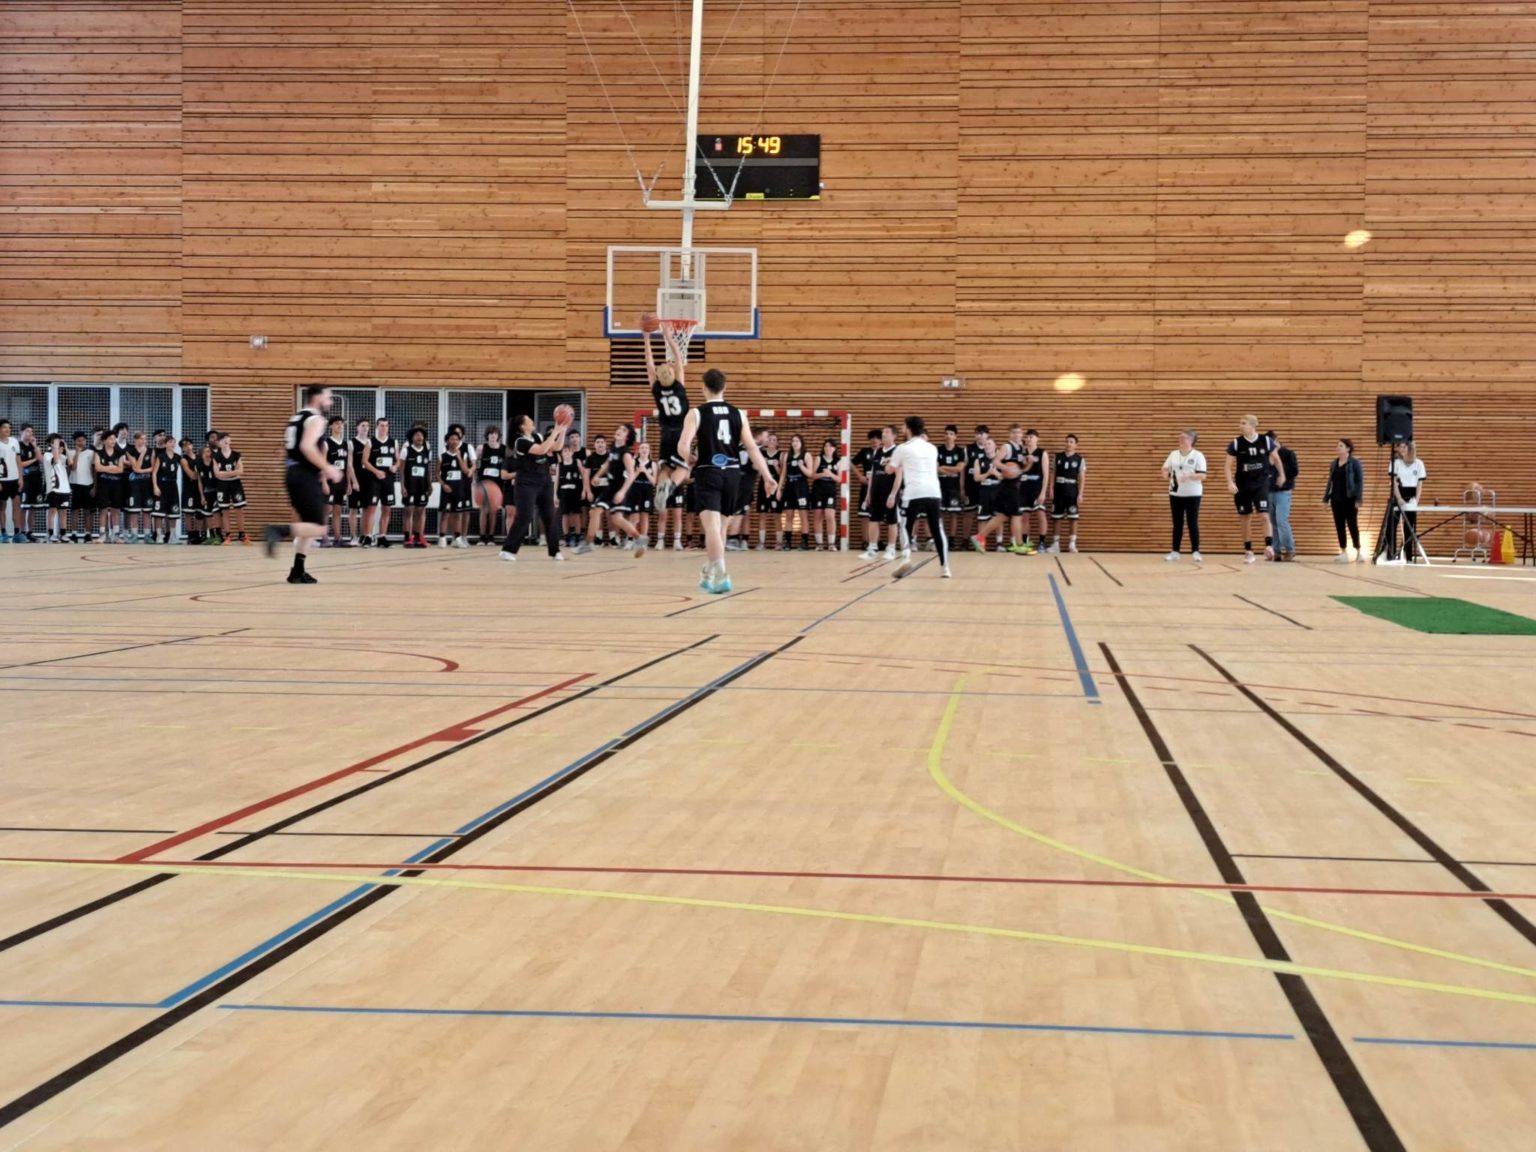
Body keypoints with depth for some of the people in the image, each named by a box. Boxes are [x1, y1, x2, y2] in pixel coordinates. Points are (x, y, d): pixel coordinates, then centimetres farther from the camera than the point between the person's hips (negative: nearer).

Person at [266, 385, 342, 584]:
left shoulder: (297, 418, 20)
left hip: (292, 473, 10)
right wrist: (327, 468, -18)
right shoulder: (316, 419, -8)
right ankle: (279, 530, -29)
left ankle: (297, 571, 14)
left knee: (308, 525, 17)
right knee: (318, 528, -12)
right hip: (305, 477, -10)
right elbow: (307, 446, -24)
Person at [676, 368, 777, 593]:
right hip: (730, 473, 4)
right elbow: (752, 448, 2)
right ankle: (709, 574, 31)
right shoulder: (737, 414, 7)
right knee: (719, 525, 18)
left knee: (711, 525, -11)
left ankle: (721, 576, -29)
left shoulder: (696, 413, -4)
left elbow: (683, 448, -13)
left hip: (708, 473, -4)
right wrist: (768, 477, 1)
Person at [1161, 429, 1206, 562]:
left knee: (1192, 523, -2)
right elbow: (1165, 468, 10)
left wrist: (1190, 476, -27)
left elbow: (1203, 475, -11)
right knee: (1177, 524, 6)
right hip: (1175, 494, 4)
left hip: (1192, 494, -4)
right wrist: (1166, 474, -13)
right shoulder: (1174, 454, 9)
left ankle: (1195, 552, 4)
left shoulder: (1198, 455, -5)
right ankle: (1175, 551, 9)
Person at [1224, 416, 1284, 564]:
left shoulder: (1265, 441, -4)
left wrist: (1281, 475, 23)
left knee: (1263, 515, -14)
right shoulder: (1236, 443, -5)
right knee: (1246, 518, 7)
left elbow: (1276, 458, 12)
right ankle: (1248, 552, 14)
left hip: (1261, 483, -1)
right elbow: (1228, 465, -6)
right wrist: (1230, 482, -20)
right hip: (1242, 485, 1)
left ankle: (1269, 546, -11)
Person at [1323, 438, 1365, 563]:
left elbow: (1360, 481, -8)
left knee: (1352, 525, -1)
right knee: (1339, 526, 5)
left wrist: (1358, 500, -15)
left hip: (1349, 499, -5)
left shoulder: (1354, 463, -5)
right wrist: (1326, 498, 10)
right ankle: (1344, 553, 11)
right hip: (1336, 499, 5)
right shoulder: (1333, 463, 11)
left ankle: (1358, 552, 9)